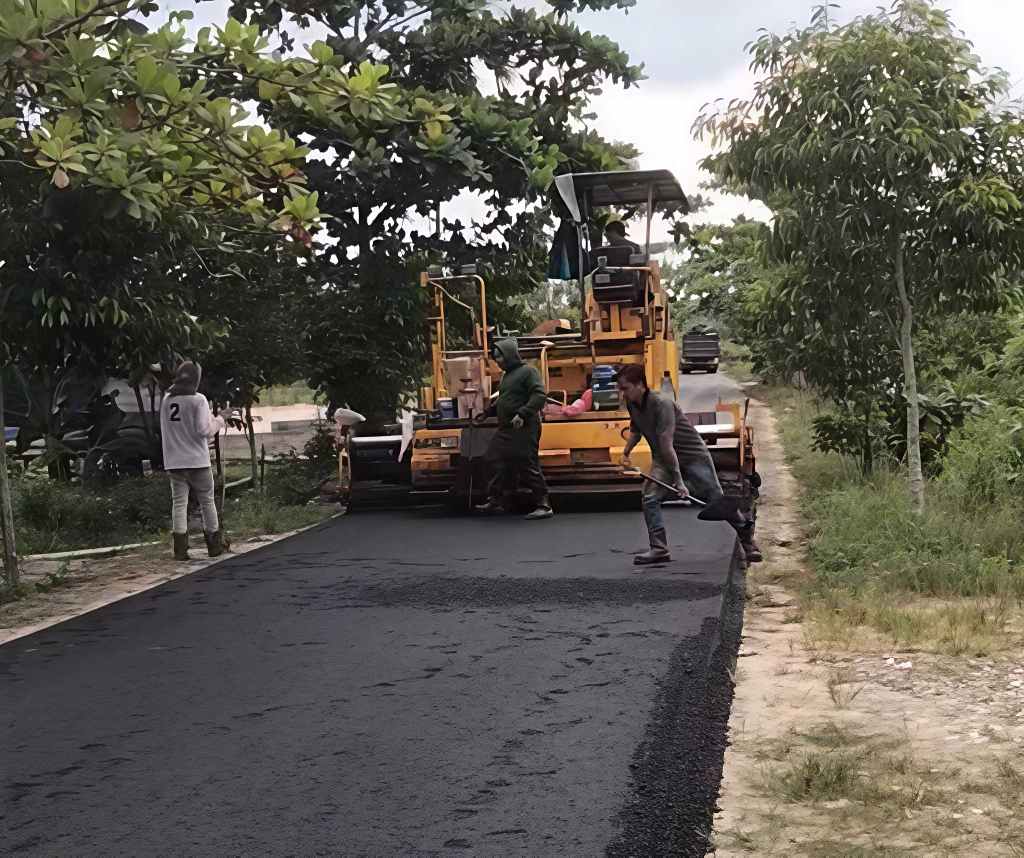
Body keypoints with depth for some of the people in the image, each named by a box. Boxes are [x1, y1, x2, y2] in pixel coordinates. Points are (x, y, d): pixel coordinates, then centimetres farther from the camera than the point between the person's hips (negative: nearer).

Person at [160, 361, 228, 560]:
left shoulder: (166, 400, 4)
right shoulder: (198, 400, -10)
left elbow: (166, 430, 13)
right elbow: (204, 430, -15)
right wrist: (218, 422, 4)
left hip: (174, 462, 3)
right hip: (197, 461, -3)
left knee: (179, 502, 4)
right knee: (207, 501, 9)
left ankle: (180, 549, -2)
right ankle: (214, 545, 17)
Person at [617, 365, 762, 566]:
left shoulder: (662, 404, -29)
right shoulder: (632, 404, -5)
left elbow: (667, 444, -34)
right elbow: (635, 429, 19)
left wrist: (679, 481, -35)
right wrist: (626, 452, 7)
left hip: (693, 455, -6)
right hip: (664, 459, 6)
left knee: (717, 500, 0)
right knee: (650, 497, -14)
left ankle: (747, 537, 20)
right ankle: (659, 549, -9)